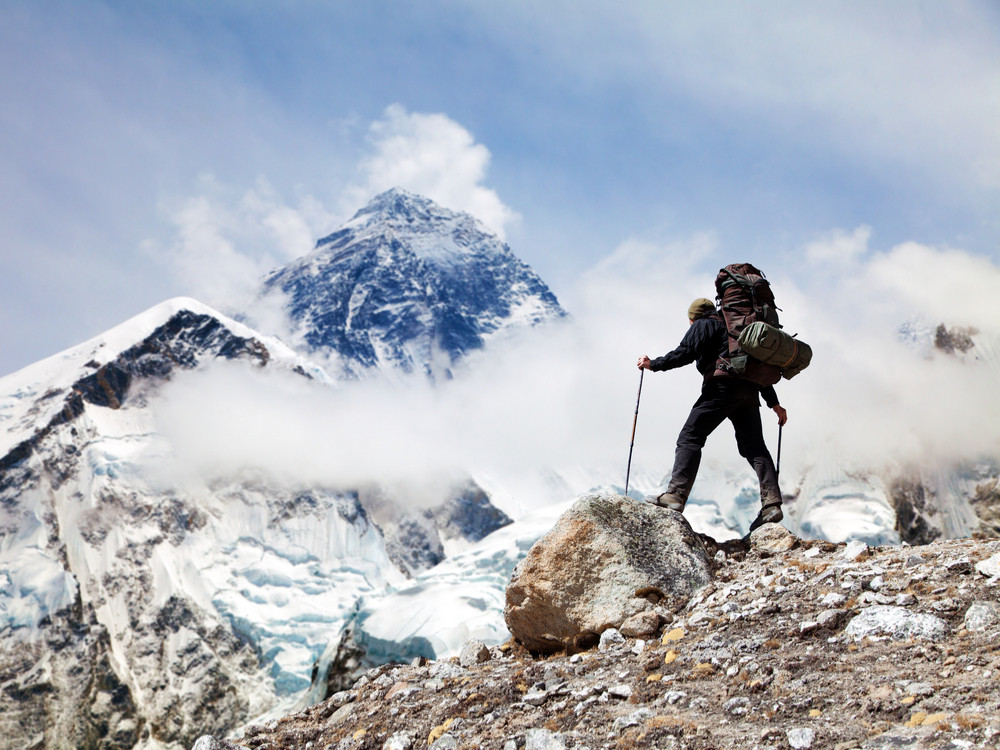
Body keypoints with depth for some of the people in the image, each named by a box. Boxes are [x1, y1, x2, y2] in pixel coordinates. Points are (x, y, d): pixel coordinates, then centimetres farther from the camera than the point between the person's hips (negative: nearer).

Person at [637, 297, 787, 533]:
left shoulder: (702, 325, 12)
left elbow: (685, 354, -5)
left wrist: (653, 364, 4)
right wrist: (774, 403, 30)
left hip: (722, 386, -7)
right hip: (749, 391, 7)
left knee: (690, 438, -8)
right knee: (754, 447, 7)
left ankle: (675, 495, -21)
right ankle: (771, 503, -7)